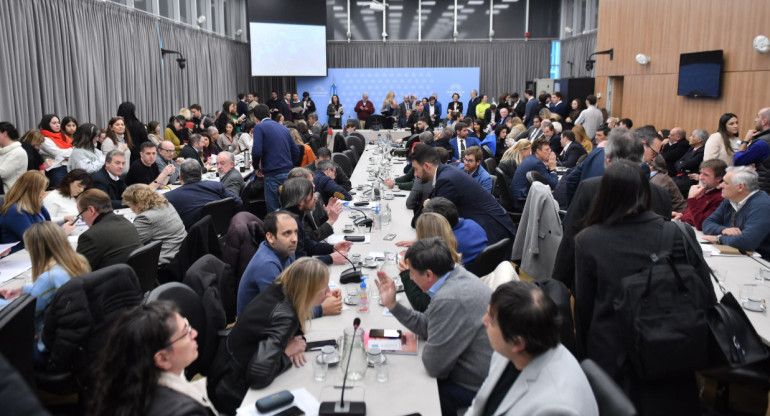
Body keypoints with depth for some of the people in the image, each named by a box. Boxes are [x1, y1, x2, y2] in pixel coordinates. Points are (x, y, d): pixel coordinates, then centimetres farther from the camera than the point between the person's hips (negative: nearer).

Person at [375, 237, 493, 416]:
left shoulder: (449, 300, -32)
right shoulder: (456, 274, 0)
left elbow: (434, 366, -23)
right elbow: (428, 326, 10)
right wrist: (392, 305, 7)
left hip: (475, 386, -9)